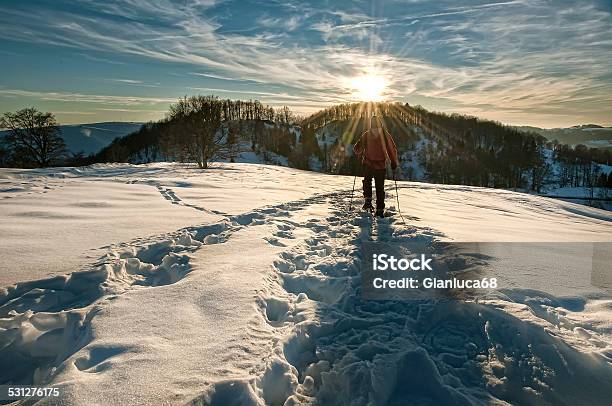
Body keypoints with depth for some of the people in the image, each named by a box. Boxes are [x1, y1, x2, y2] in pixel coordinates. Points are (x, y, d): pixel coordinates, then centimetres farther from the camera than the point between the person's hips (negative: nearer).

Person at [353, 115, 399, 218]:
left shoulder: (366, 135, -4)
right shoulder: (385, 135, -4)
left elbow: (356, 148, -1)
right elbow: (393, 150, -2)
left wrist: (360, 156, 18)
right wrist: (394, 164, 6)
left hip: (367, 164, 0)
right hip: (381, 166, 0)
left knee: (367, 182, 22)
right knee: (380, 188, 12)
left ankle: (368, 200, 1)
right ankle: (380, 210, 11)